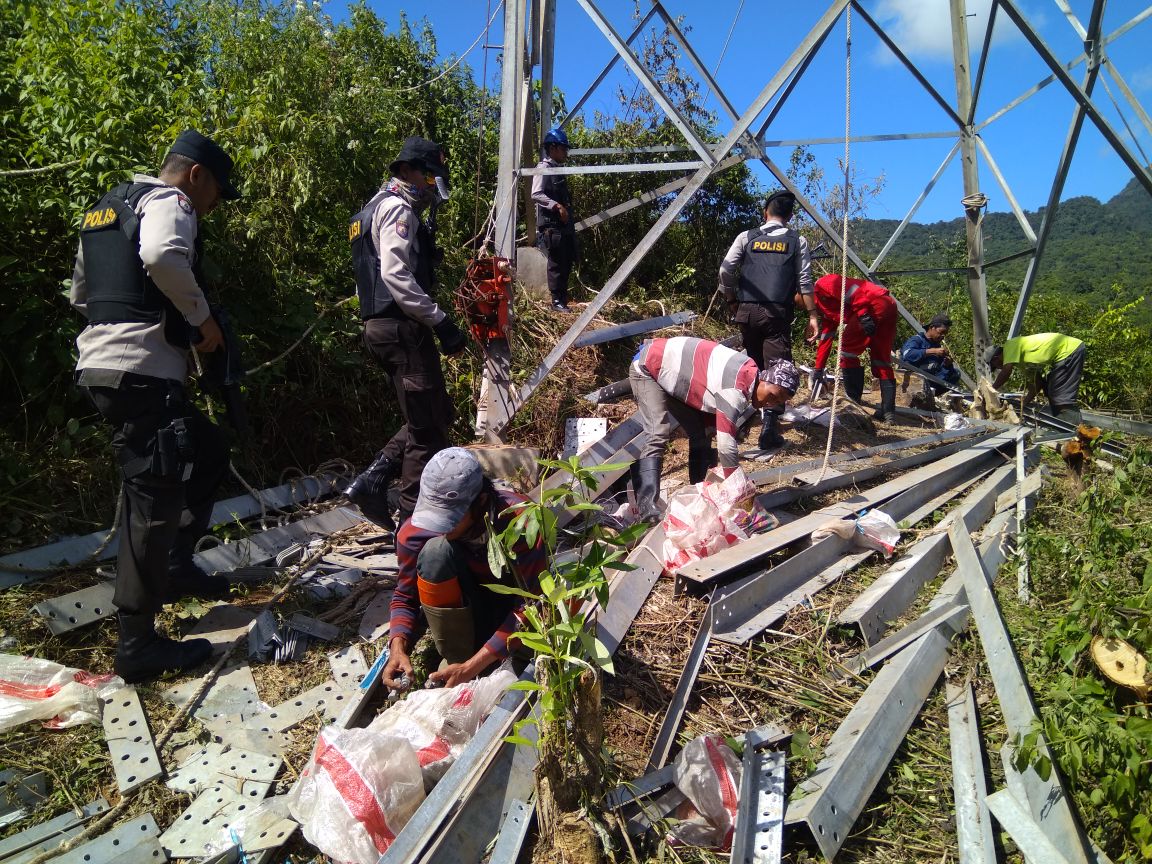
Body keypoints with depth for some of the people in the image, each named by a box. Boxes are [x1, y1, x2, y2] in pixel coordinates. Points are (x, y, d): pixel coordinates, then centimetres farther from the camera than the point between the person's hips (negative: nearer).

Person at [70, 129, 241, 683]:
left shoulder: (105, 208, 25)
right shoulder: (167, 201, -4)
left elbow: (81, 294, 31)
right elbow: (163, 257, -28)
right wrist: (203, 318, -16)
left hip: (100, 363, 10)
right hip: (141, 371, -10)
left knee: (209, 454, 22)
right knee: (154, 501, -6)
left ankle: (175, 566, 26)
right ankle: (137, 646, 2)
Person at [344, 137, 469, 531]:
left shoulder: (379, 207, 25)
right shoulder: (398, 208, -8)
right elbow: (396, 276, -21)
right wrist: (441, 322, -23)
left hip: (383, 326, 10)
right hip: (402, 328, -10)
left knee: (436, 415, 16)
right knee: (428, 427, -4)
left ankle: (372, 482, 11)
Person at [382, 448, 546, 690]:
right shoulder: (415, 532, -20)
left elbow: (530, 605, -27)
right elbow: (405, 597, -5)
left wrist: (471, 668, -31)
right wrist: (397, 648, -25)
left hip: (509, 617, -2)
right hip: (463, 613, 3)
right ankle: (454, 660, -15)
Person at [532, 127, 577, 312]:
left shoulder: (558, 169, 20)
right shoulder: (544, 167, -6)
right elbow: (536, 195, -18)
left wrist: (570, 213, 19)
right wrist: (556, 206, -27)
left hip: (564, 224, 9)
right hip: (551, 225, -9)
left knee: (567, 263, 12)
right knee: (556, 264, -7)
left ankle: (564, 299, 21)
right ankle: (557, 301, -3)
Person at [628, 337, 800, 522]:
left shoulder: (749, 374, -4)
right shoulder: (736, 390, -33)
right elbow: (726, 443, -33)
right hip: (648, 367, -9)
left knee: (700, 433, 4)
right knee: (659, 435, -24)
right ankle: (647, 506, -27)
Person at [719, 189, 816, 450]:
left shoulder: (746, 237, 10)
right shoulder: (797, 241, 9)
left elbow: (725, 272, 3)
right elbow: (805, 281, 3)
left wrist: (732, 303, 14)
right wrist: (812, 316, 6)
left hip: (747, 311, 2)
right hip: (777, 313, -2)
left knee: (751, 367, 17)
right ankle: (769, 429, -14)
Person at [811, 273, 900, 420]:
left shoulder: (821, 284, 4)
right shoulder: (826, 311, 30)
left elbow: (852, 290, -13)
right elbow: (825, 340, 35)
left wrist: (863, 315, -21)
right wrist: (818, 369, 37)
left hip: (877, 302, -10)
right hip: (889, 307, 10)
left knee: (848, 348, 0)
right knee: (881, 359, 14)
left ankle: (854, 401, 2)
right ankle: (888, 409, 16)